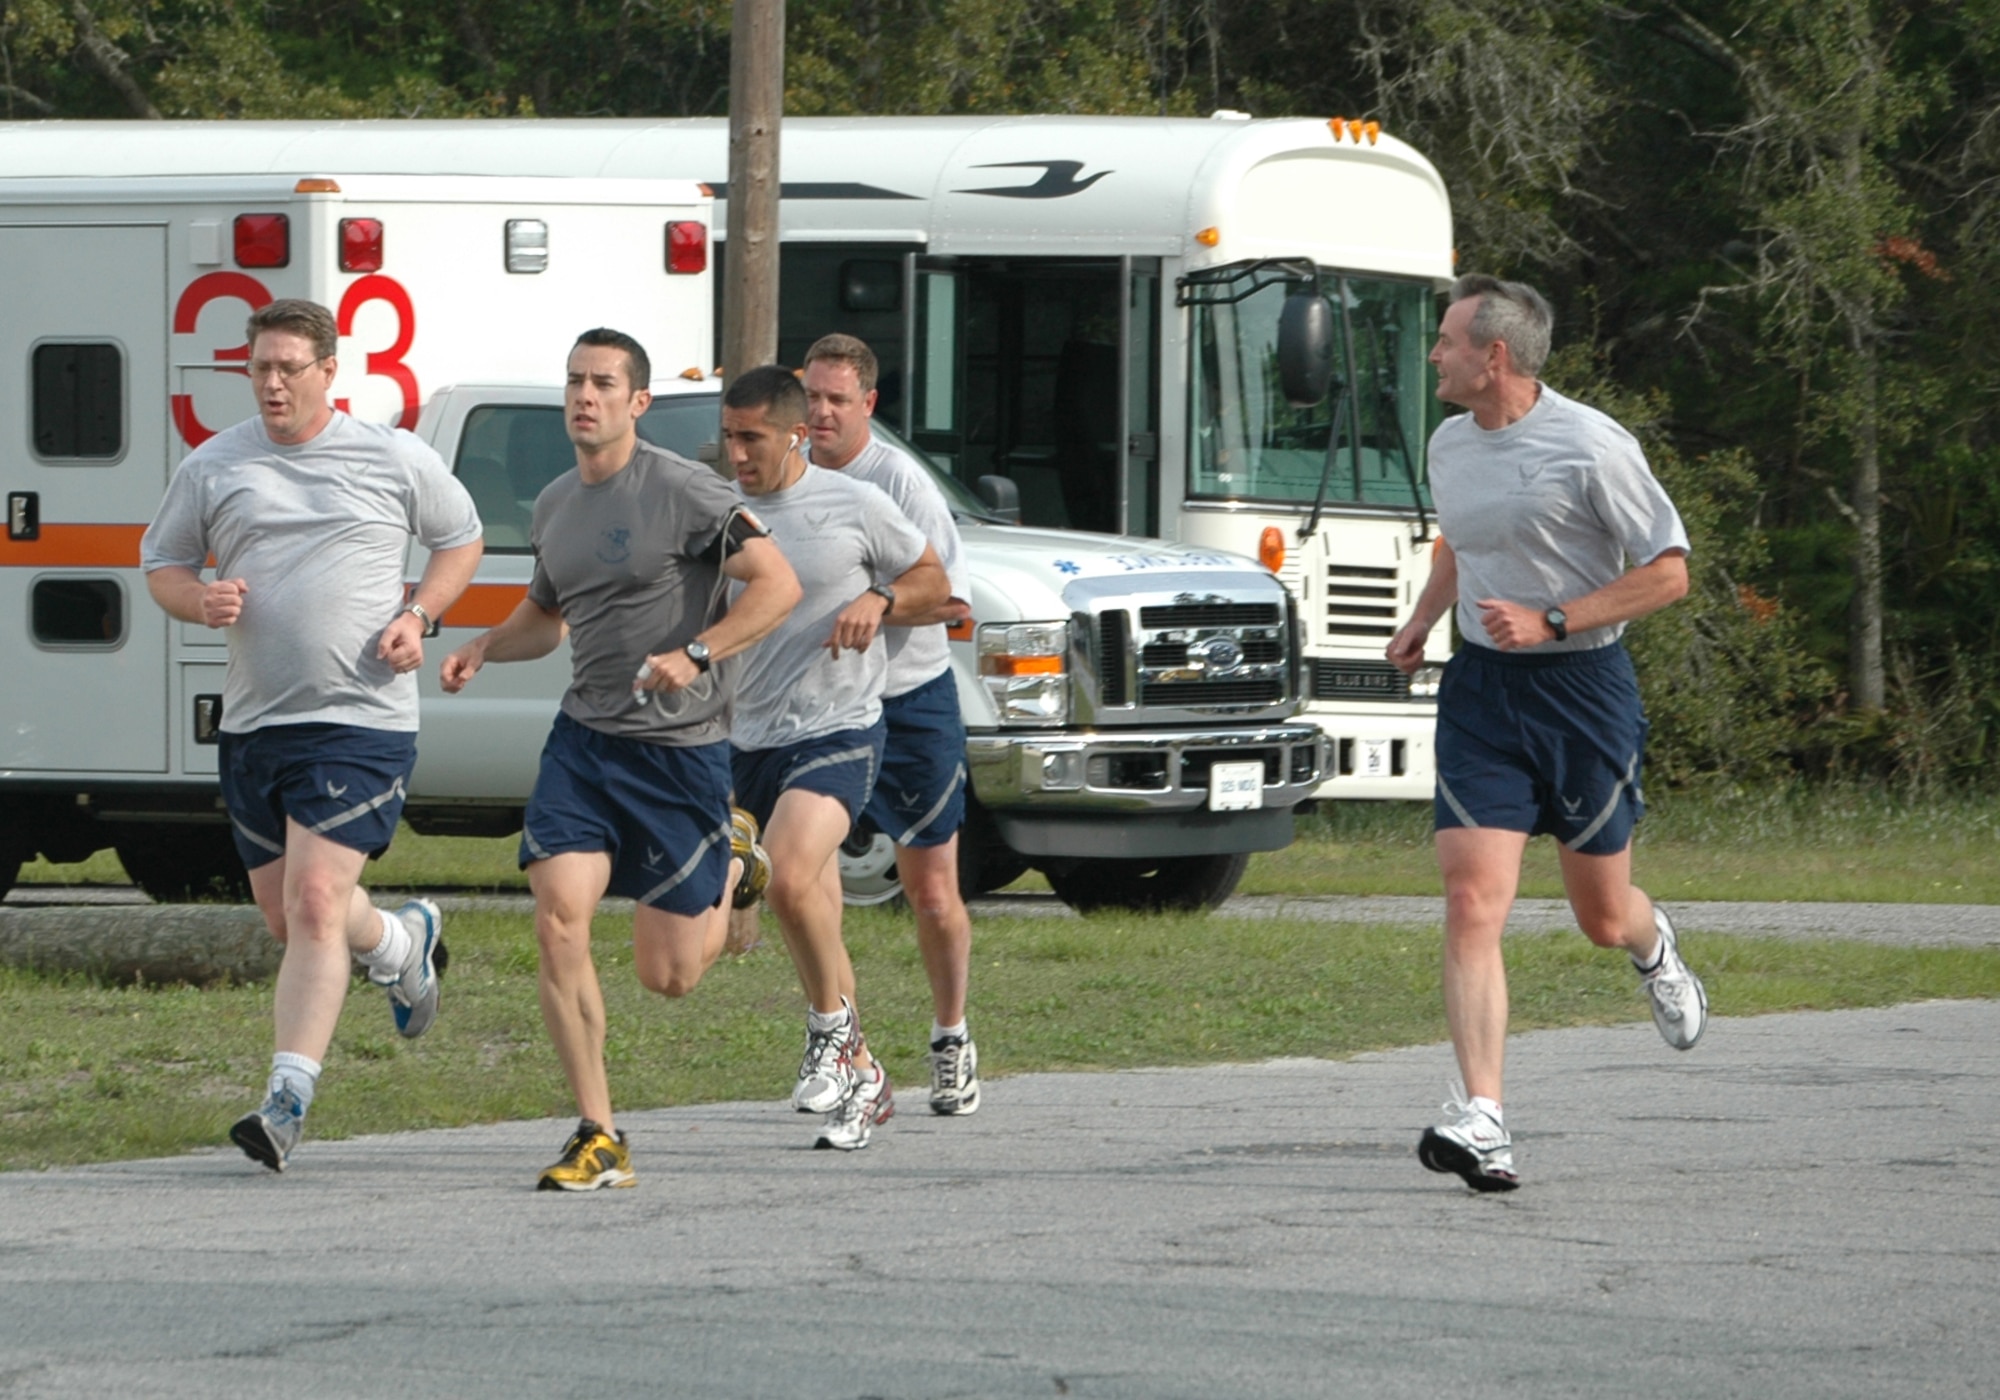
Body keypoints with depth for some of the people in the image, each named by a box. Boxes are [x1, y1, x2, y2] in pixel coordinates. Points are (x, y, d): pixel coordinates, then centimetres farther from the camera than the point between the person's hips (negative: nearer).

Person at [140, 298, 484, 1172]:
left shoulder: (395, 461, 1)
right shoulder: (212, 468, 6)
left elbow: (461, 538, 16)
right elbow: (161, 563, 15)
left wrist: (418, 616, -1)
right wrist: (199, 600, -8)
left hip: (362, 718, -5)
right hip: (252, 722, 5)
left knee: (315, 902, -17)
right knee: (287, 917, 13)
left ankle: (288, 1100, -18)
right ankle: (404, 944, 45)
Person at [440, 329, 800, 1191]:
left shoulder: (681, 491, -11)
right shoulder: (554, 506, 10)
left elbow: (778, 584, -14)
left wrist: (695, 654, -25)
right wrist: (483, 649, 6)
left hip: (680, 745, -5)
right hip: (583, 735, 5)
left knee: (667, 976, 2)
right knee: (558, 921, -15)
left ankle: (734, 863, 36)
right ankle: (598, 1141, -8)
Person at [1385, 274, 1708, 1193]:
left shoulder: (1592, 447, -14)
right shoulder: (1449, 446, 7)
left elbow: (1667, 573, -12)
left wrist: (1549, 622, -19)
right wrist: (1421, 621, 13)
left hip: (1583, 686, -4)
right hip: (1480, 692, 4)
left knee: (1601, 917, 10)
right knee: (1472, 902, -14)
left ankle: (1653, 947, 49)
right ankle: (1480, 1118, -21)